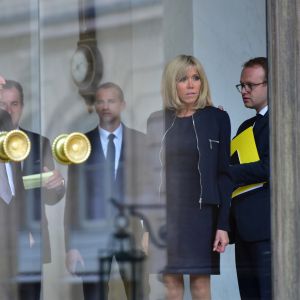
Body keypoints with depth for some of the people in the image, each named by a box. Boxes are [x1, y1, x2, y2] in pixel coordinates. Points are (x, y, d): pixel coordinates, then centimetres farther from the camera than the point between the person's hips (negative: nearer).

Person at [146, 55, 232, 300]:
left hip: (202, 213, -2)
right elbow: (150, 172, 10)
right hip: (166, 212, 2)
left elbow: (224, 174, 1)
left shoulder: (216, 119, 2)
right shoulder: (157, 121, 7)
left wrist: (223, 224, -6)